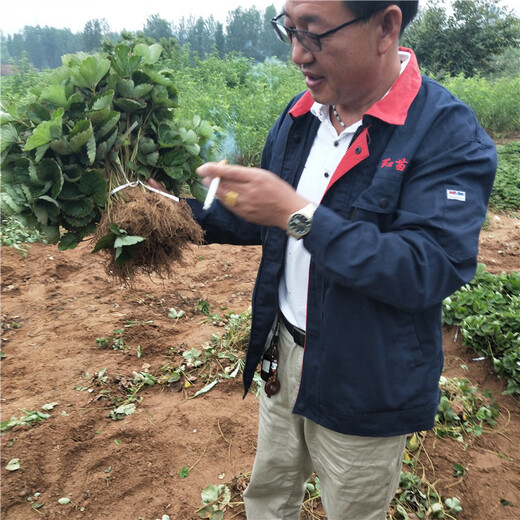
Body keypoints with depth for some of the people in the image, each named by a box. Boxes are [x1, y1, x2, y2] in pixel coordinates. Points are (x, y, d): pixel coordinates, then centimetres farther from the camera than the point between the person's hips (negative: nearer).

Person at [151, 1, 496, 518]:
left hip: (364, 387, -5)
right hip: (283, 356, 6)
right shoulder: (301, 116, 0)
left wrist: (298, 214, -33)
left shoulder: (451, 135, -20)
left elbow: (430, 271, -30)